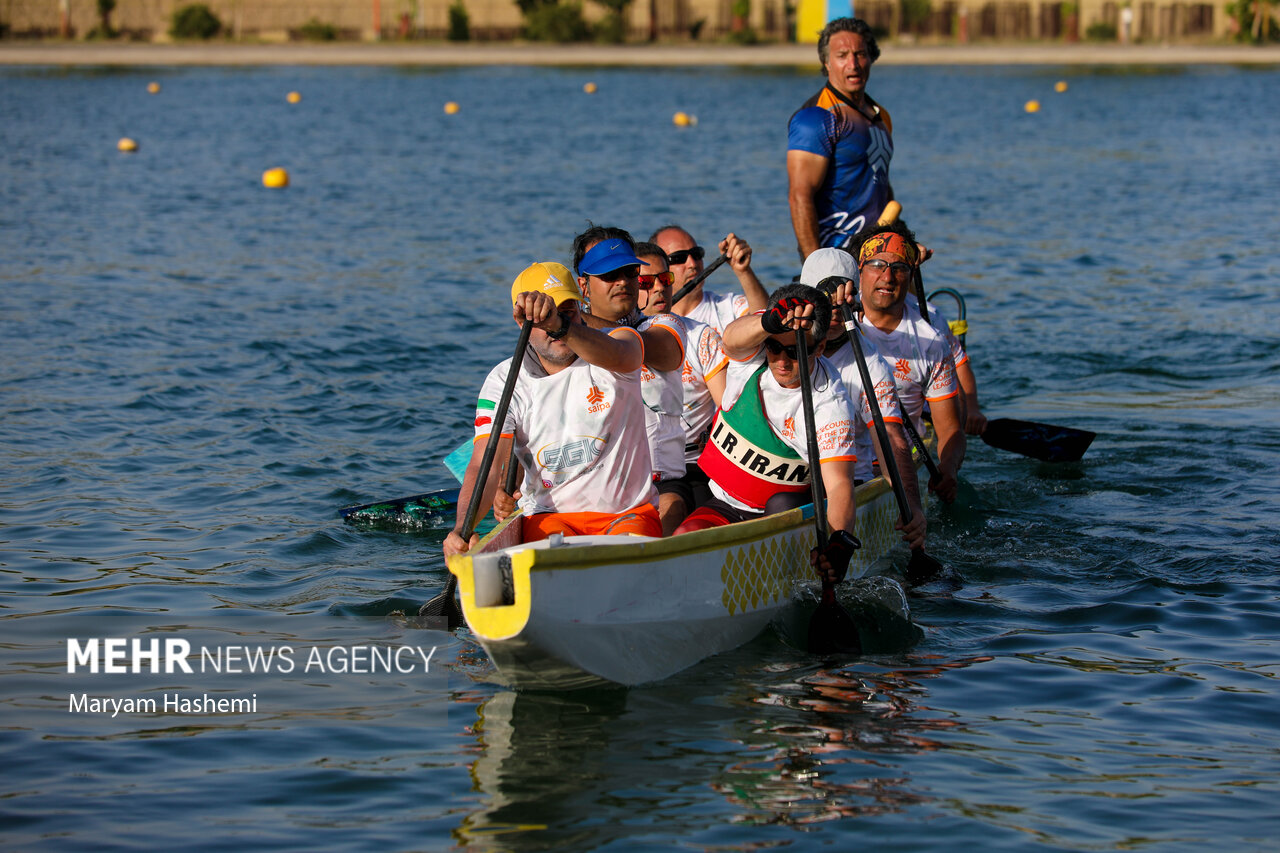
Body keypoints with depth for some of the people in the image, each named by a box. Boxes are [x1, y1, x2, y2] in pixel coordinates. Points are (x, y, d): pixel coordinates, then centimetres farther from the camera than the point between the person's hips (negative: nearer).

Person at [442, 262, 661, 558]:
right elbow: (485, 465, -10)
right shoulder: (504, 381, 2)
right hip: (548, 516, 1)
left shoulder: (618, 341, -1)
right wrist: (462, 528, -31)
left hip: (630, 513, -1)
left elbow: (619, 358, -30)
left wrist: (560, 325, -50)